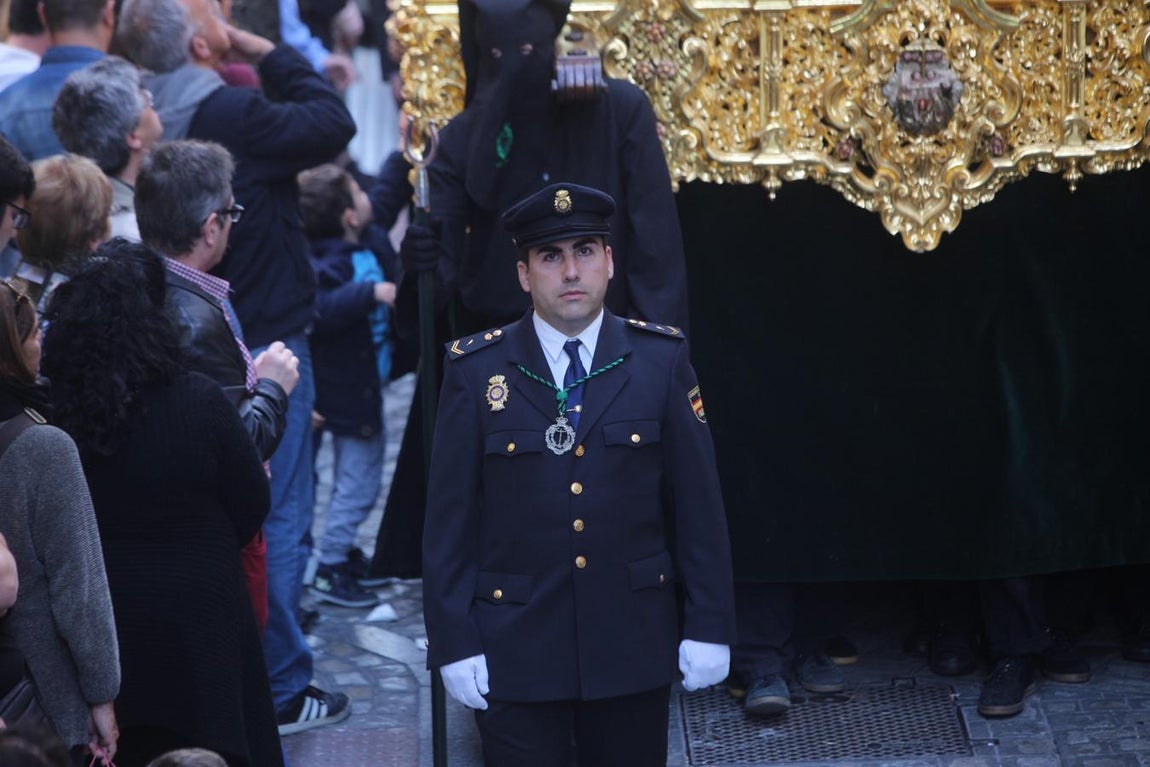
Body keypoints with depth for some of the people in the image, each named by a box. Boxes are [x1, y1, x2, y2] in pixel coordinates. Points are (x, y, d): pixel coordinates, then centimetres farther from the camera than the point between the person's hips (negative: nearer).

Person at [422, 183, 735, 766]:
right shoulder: (475, 370, -2)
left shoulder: (662, 360, 0)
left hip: (633, 646, 1)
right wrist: (454, 645, -5)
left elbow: (698, 501, 2)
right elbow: (449, 518, -1)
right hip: (515, 649, -1)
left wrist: (709, 628, -1)